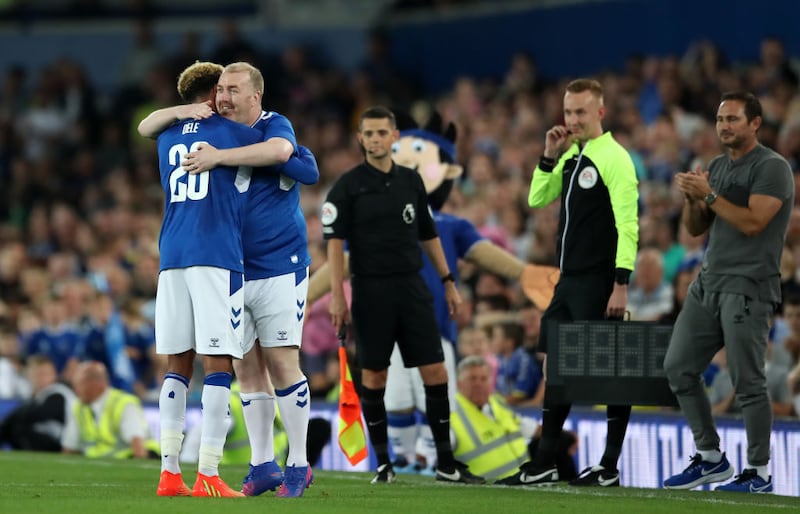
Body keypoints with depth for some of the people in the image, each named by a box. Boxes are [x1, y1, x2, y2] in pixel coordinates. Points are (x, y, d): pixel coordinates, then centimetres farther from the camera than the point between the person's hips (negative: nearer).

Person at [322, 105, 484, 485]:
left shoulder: (411, 181, 10)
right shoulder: (348, 185, -2)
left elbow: (428, 235, 18)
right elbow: (335, 241, -6)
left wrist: (448, 282, 14)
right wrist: (337, 295, -14)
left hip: (412, 288, 3)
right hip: (370, 292, -3)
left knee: (436, 372, -1)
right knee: (373, 377, 0)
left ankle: (445, 463, 6)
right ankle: (383, 464, 9)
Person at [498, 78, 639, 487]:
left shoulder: (614, 158, -11)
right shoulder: (570, 156, 13)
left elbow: (628, 226, -16)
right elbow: (537, 198, 17)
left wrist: (621, 283, -21)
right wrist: (549, 156, 3)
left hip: (598, 282, -9)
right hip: (569, 280, 9)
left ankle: (610, 468, 0)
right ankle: (544, 464, 16)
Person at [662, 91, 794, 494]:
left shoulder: (772, 168, -8)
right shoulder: (718, 167, 17)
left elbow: (752, 222, -19)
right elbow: (696, 228, 17)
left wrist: (709, 194, -17)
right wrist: (692, 198, -3)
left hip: (747, 289, -9)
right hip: (708, 283, 9)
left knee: (747, 382, -9)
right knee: (678, 368, 7)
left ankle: (759, 473, -1)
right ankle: (710, 458, 17)